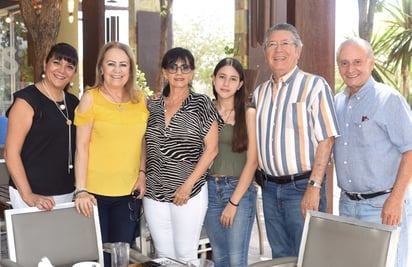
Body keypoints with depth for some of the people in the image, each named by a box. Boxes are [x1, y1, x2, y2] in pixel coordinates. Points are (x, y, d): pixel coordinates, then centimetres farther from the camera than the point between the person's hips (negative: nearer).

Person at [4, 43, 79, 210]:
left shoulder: (73, 102, 11)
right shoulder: (27, 100, -8)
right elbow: (11, 152, -12)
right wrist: (28, 196, -18)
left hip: (66, 194, 6)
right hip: (35, 195, -6)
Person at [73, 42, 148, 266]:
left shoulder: (140, 100, 5)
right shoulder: (90, 98, -6)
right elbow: (81, 147, -8)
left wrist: (142, 173, 2)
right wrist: (80, 190, -14)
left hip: (129, 192, 4)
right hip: (95, 192, -3)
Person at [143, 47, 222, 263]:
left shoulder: (201, 104, -3)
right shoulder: (152, 106, 8)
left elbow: (211, 149, -6)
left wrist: (188, 185, -11)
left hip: (189, 194, -3)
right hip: (153, 193, 4)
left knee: (185, 256, 2)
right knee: (163, 256, 11)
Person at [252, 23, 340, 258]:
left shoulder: (315, 86, -9)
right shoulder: (260, 92, 11)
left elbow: (326, 139, -14)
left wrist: (314, 187, -20)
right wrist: (262, 180, 8)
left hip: (302, 187, -6)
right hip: (269, 188, 6)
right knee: (280, 256, 17)